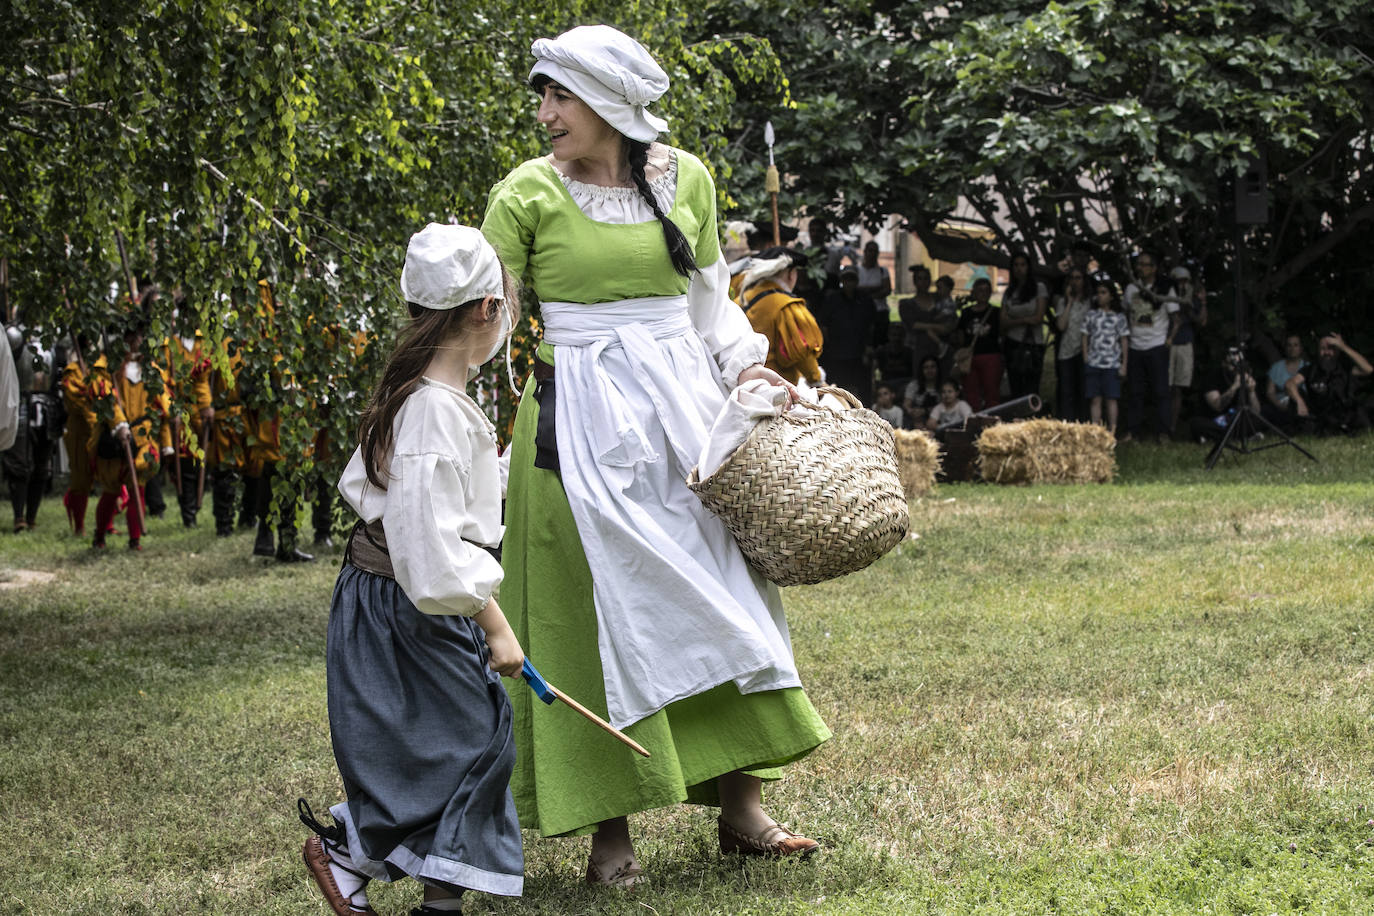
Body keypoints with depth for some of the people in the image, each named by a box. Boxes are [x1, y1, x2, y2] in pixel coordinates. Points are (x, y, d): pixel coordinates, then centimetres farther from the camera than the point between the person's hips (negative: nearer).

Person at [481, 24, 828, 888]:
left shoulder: (686, 178, 5)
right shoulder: (528, 194, -5)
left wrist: (744, 366, 3)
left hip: (683, 406, 4)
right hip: (582, 418, -4)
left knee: (720, 590, 6)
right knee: (600, 609, -2)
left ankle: (740, 804, 16)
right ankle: (611, 828, 7)